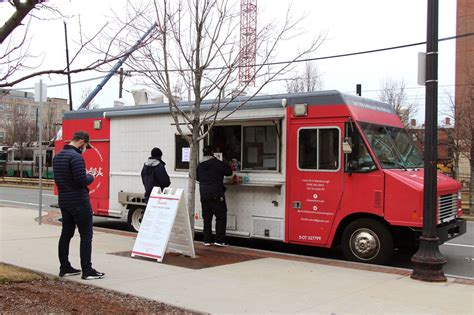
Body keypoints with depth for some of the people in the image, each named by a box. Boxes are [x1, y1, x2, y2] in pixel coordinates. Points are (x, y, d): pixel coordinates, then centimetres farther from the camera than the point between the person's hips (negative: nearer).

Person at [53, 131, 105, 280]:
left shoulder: (57, 156, 11)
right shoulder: (76, 157, -18)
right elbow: (82, 181, -23)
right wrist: (91, 177, -2)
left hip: (64, 201, 9)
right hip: (79, 202, -9)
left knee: (66, 234, 14)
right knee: (86, 235, -3)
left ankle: (64, 268, 20)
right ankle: (87, 271, -2)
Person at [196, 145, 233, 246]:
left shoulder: (200, 166, 8)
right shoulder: (218, 163, -9)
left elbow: (197, 178, 20)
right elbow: (229, 172, -3)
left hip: (204, 195, 5)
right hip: (216, 195, -5)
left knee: (207, 218, 11)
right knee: (221, 217, 2)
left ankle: (207, 240, 11)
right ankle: (219, 240, -3)